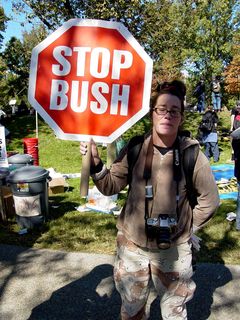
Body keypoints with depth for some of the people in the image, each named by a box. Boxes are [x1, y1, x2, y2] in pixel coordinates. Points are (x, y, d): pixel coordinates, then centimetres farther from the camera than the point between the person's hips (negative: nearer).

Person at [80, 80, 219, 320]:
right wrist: (95, 163, -19)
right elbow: (111, 186, -5)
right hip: (132, 244, 2)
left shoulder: (192, 155, -12)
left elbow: (209, 200, -2)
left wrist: (188, 227, 0)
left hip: (174, 249, -1)